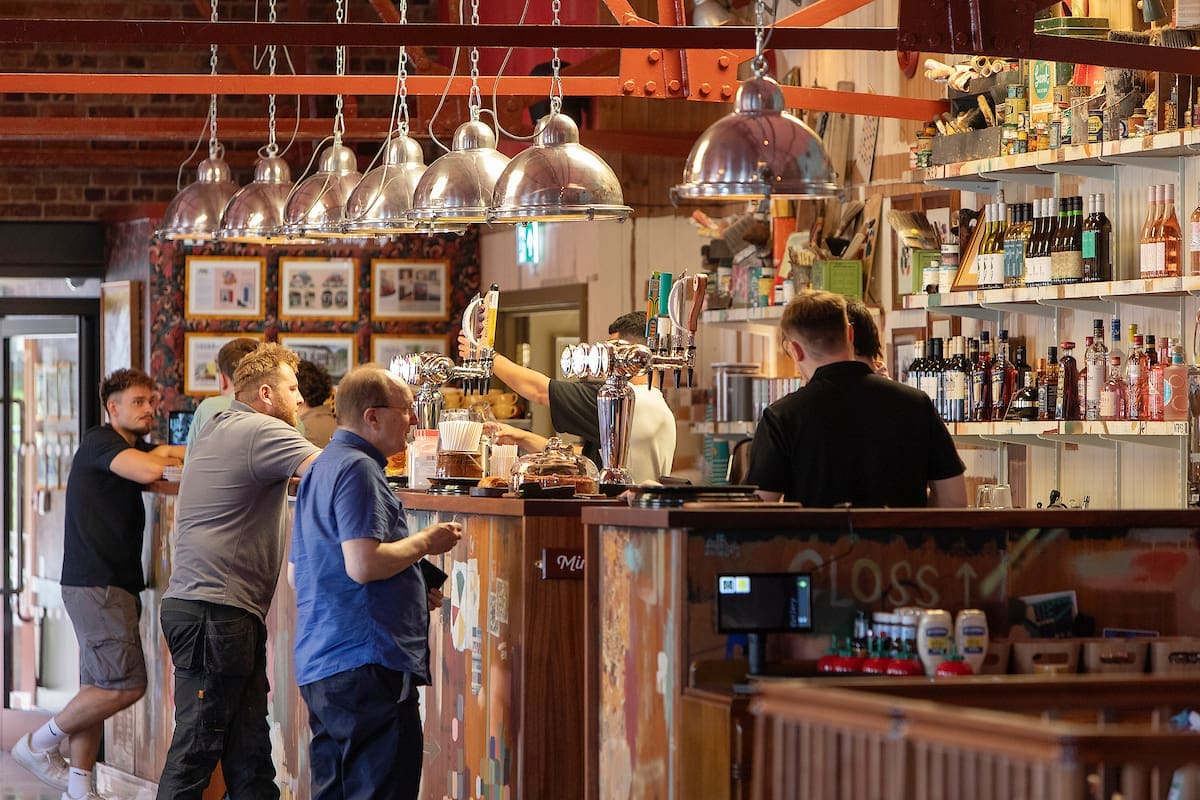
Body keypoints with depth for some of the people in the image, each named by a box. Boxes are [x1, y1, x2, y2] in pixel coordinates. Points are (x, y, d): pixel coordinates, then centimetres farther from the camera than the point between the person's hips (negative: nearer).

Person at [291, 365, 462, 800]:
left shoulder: (323, 467, 20)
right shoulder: (357, 469, -13)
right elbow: (363, 564, -23)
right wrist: (425, 542, -6)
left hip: (319, 666, 11)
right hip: (365, 663, -11)